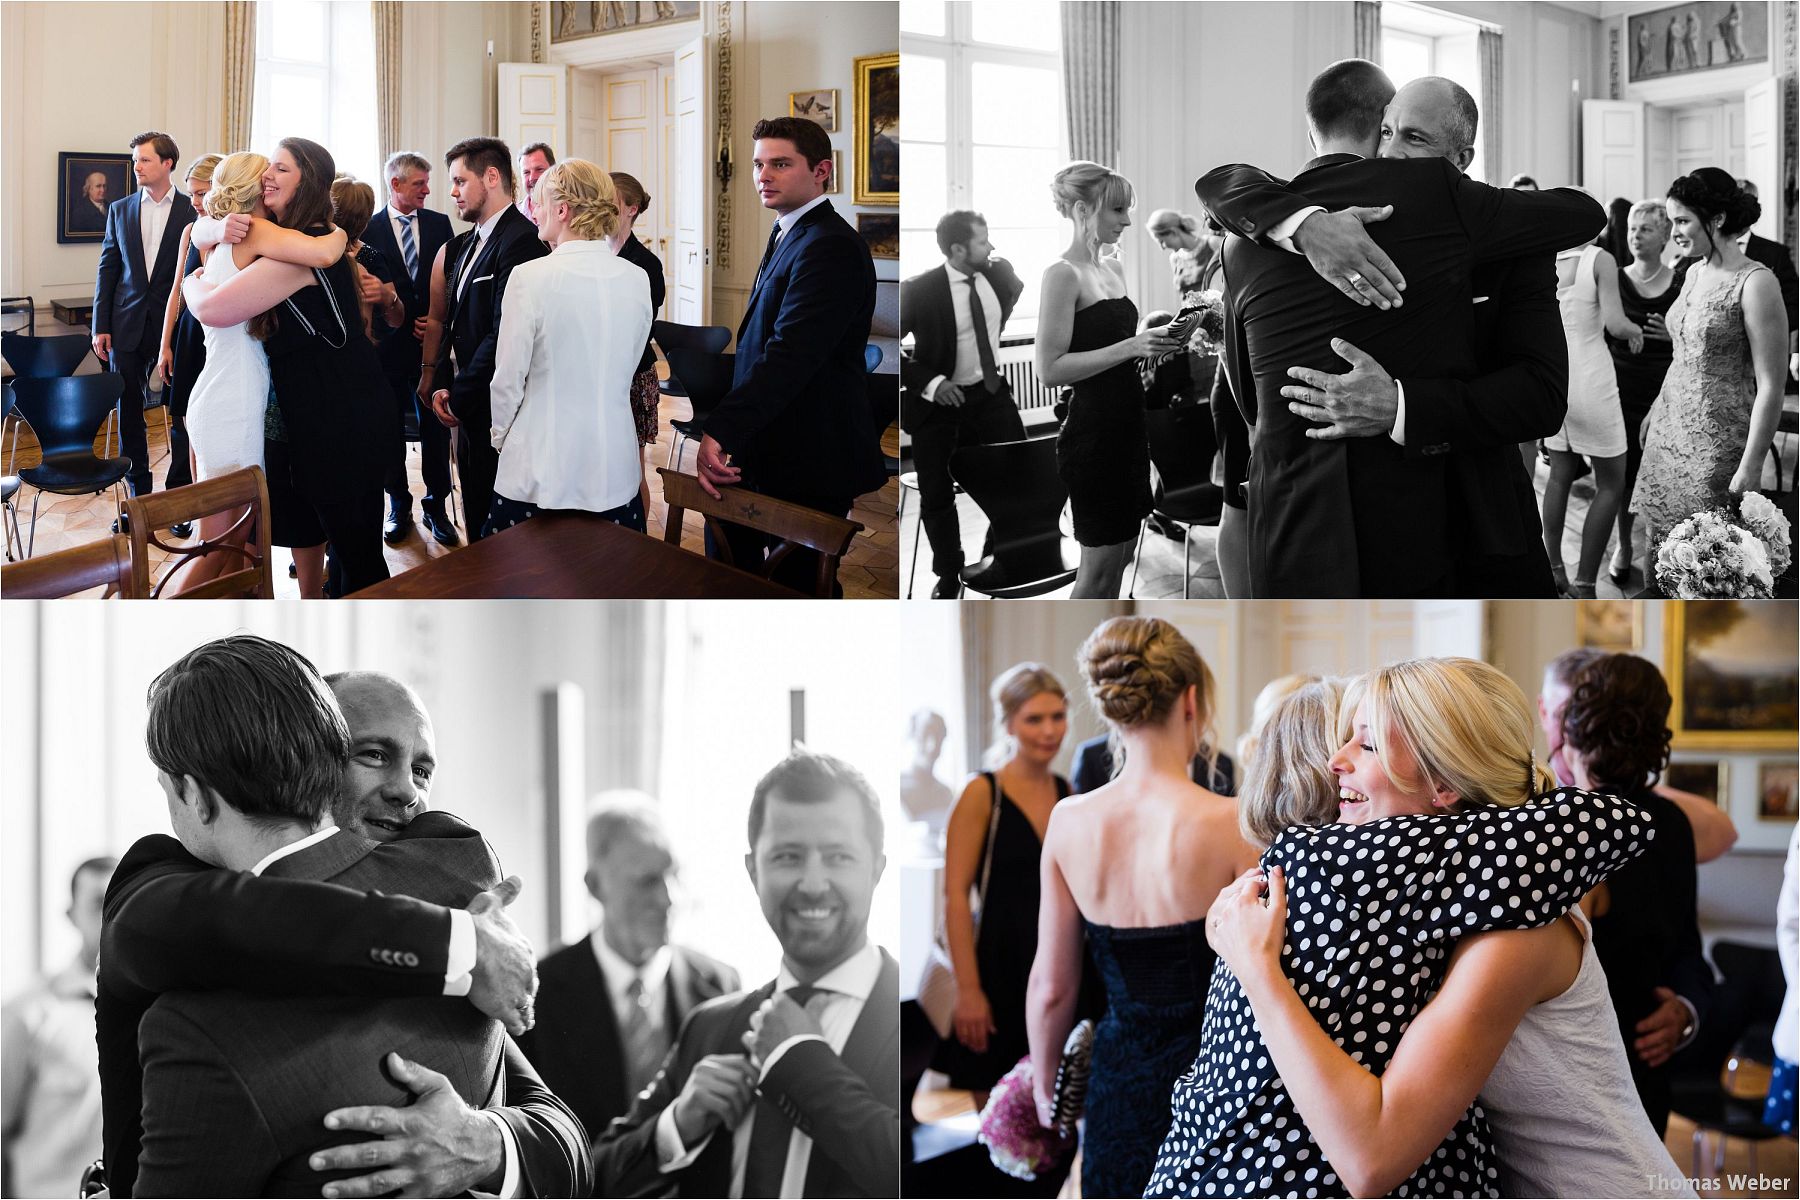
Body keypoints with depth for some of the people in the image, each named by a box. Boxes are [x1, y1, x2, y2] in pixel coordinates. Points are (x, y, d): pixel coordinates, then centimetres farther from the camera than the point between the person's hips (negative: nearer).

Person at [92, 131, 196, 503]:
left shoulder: (191, 211, -2)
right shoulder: (120, 210, 9)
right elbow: (107, 269, 10)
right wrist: (101, 326, 3)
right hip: (127, 327, 3)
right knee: (128, 413, 5)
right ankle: (139, 495, 14)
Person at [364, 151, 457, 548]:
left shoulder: (439, 224, 6)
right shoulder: (369, 229, -2)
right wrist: (408, 321, -12)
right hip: (388, 345, -1)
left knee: (435, 425, 2)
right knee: (390, 427, 7)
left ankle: (435, 505, 12)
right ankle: (398, 504, 19)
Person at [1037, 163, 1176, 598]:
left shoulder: (1113, 267, 11)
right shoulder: (1063, 273, -14)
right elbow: (1050, 369, -20)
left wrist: (1154, 339, 4)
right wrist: (1130, 347, -24)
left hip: (1126, 428, 8)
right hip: (1092, 435, -8)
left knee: (1117, 560, 12)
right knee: (1099, 568, -3)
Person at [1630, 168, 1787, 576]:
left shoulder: (1755, 282, -13)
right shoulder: (1695, 272, 11)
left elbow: (1770, 386, -15)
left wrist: (1751, 467, -19)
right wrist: (1655, 412, 22)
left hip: (1717, 442, -8)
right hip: (1669, 433, 8)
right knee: (1658, 555, 7)